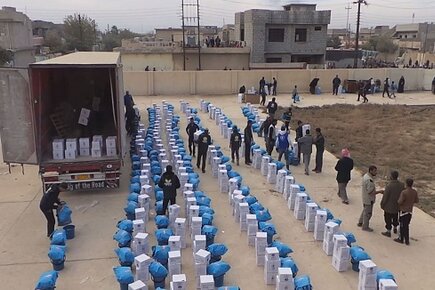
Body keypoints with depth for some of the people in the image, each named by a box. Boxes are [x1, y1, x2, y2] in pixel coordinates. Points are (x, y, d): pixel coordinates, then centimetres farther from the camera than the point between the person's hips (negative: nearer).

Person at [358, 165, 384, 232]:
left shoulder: (366, 175, 1)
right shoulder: (369, 180, -31)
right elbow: (370, 192, -30)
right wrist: (379, 191, -22)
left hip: (365, 198, 10)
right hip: (369, 199, -10)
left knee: (365, 211, 26)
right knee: (368, 213, 7)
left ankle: (360, 222, 42)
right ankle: (365, 227, 22)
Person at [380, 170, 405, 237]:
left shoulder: (389, 186, -29)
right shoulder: (401, 185, -11)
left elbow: (385, 197, -21)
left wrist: (382, 204, -6)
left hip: (389, 207, -6)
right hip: (397, 206, 6)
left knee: (388, 219, 11)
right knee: (395, 217, 27)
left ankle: (388, 232, 22)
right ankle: (395, 228, 44)